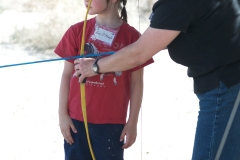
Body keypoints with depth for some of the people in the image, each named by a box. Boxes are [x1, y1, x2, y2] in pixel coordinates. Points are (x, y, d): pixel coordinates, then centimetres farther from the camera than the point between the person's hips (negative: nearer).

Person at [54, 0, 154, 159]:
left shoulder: (131, 36, -5)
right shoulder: (77, 31, 1)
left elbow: (136, 83, 0)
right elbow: (67, 75, 5)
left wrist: (132, 122, 0)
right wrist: (63, 114, 2)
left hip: (111, 122, -2)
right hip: (76, 119, 2)